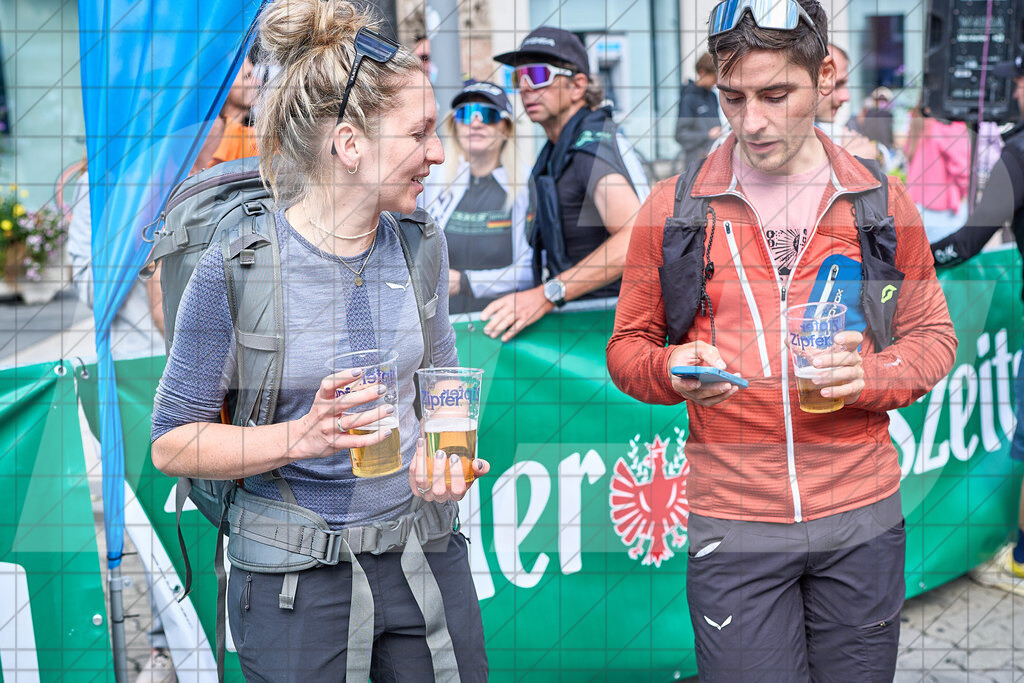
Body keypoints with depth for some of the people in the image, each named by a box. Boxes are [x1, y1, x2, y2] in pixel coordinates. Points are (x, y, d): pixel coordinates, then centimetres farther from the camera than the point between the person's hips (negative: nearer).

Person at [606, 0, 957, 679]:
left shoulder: (882, 203, 3)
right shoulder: (673, 209, 0)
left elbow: (932, 336, 9)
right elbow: (628, 347, 7)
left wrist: (866, 377, -12)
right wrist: (673, 370, -16)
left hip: (861, 520, 2)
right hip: (733, 526, -1)